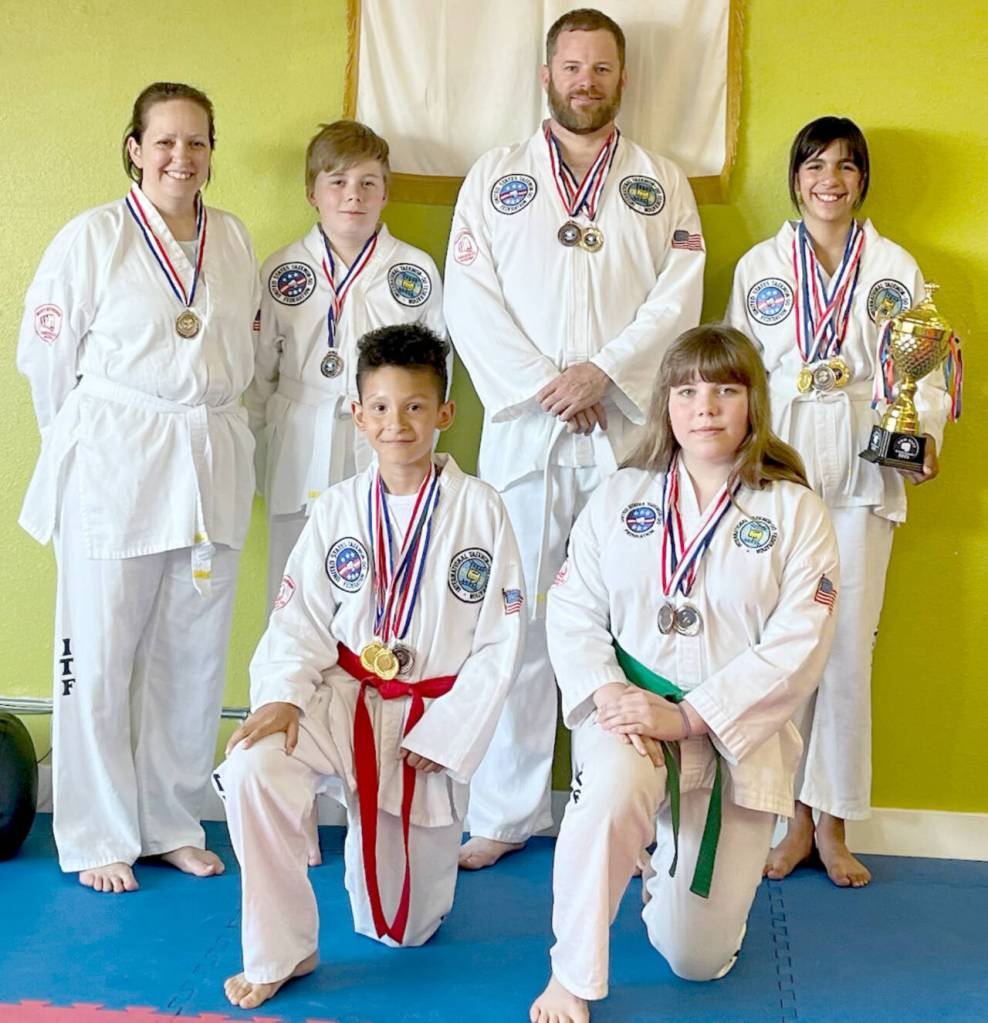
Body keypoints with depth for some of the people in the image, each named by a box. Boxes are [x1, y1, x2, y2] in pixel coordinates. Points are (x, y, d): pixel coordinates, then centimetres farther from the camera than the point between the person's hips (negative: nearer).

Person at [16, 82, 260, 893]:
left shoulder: (234, 240, 9)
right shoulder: (91, 238, -4)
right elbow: (46, 354, 0)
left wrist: (205, 427, 11)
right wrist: (91, 443, 5)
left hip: (213, 467, 4)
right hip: (112, 469, -4)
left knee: (193, 655, 10)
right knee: (99, 656, 2)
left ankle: (173, 824, 26)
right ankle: (99, 838, 17)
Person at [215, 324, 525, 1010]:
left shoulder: (480, 509, -9)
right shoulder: (339, 508, -2)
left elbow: (501, 642, -7)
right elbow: (301, 619, -2)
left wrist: (443, 735, -12)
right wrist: (283, 695, -20)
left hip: (436, 715, -1)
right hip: (343, 698, 2)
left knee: (404, 925, 8)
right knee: (252, 768, -30)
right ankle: (279, 953, -9)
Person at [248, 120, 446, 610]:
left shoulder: (417, 271, 3)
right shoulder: (281, 270, 5)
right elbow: (258, 372, 9)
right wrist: (259, 459, 8)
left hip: (386, 459, -1)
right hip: (300, 457, 1)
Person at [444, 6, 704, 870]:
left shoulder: (663, 184, 15)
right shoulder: (496, 177, 13)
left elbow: (679, 298, 3)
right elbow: (470, 295, 3)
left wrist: (602, 371, -11)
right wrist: (542, 385, -8)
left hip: (627, 428, 0)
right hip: (522, 427, 0)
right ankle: (506, 813, 9)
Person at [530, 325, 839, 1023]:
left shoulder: (796, 512, -4)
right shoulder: (621, 496, 3)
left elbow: (798, 647, -12)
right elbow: (573, 608, 0)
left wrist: (688, 716, -20)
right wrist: (606, 693, -20)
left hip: (738, 733, 0)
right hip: (630, 706, 0)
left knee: (697, 958, 4)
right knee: (610, 792, -39)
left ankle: (672, 859, 40)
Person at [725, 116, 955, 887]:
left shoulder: (896, 268, 9)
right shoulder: (759, 266, 11)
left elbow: (925, 367, 6)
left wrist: (925, 436, -12)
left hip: (863, 470, 0)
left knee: (849, 644, 0)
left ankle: (833, 823, 13)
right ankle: (799, 817, 13)